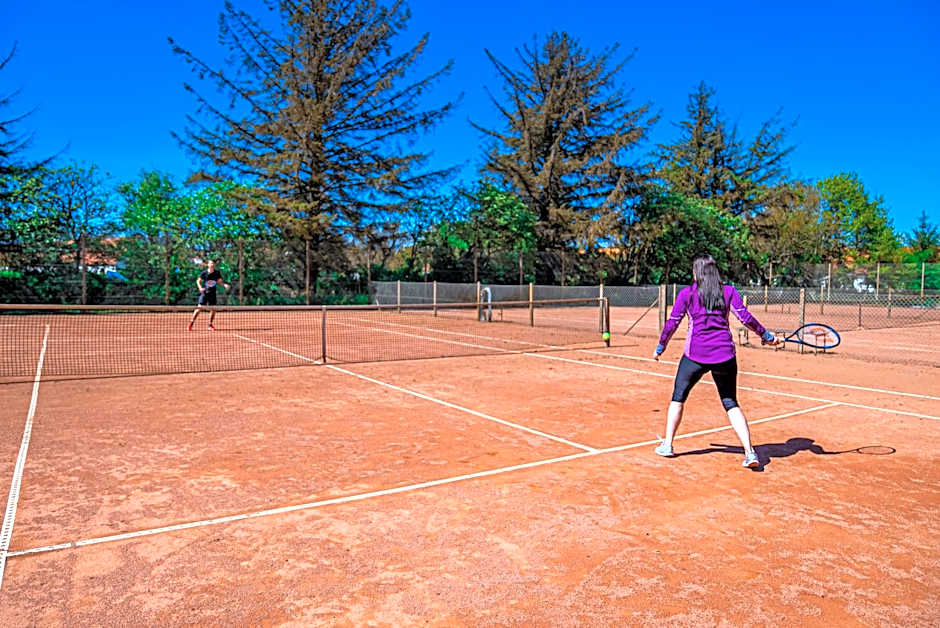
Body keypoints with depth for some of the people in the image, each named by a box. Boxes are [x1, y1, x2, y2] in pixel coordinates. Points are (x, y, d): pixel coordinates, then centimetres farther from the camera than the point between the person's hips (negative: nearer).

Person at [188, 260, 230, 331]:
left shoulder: (217, 272, 0)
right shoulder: (204, 273, -7)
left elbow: (219, 281, 10)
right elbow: (198, 281, 1)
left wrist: (225, 284, -9)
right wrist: (200, 288, -17)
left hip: (212, 293, 3)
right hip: (204, 292, -3)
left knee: (213, 309, 2)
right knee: (199, 308, -9)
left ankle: (210, 325, 15)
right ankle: (191, 323, 1)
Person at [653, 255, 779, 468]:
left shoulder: (687, 293, 2)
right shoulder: (728, 291, 6)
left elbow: (672, 323, 1)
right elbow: (745, 317, -1)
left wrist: (660, 347, 11)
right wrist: (766, 335, 11)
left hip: (695, 354, -2)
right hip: (724, 354, 2)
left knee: (678, 398, 14)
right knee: (731, 403, 12)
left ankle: (667, 445, 17)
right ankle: (749, 452, 2)